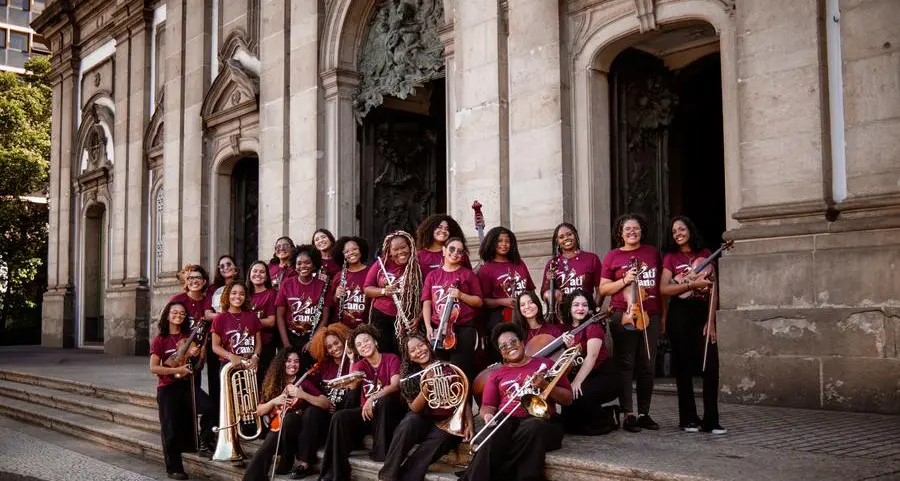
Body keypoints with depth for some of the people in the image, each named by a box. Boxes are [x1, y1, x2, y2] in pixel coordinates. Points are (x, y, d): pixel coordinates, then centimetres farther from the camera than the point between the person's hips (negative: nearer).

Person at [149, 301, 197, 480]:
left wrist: (197, 356, -9)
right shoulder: (160, 340, -3)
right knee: (171, 429, 0)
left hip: (188, 386, 3)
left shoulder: (189, 337, 7)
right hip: (168, 388, -3)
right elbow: (153, 368, -9)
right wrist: (177, 370, -18)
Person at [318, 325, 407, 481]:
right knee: (340, 417, -24)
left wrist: (372, 399, -32)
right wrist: (351, 360, -30)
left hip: (388, 411, -3)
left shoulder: (391, 359, -3)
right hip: (366, 411, 4)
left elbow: (395, 385, -20)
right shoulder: (359, 365, 8)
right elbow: (352, 385, -14)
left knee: (385, 400, -37)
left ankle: (381, 450, -22)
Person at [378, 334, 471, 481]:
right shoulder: (410, 377, 2)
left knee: (439, 438, -35)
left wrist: (469, 423, -14)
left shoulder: (448, 369, -1)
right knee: (410, 421, -32)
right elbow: (414, 408, -9)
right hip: (424, 422, 1)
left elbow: (464, 399, 1)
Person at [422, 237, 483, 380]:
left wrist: (461, 295, -11)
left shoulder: (468, 274, 6)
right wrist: (428, 327, -4)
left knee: (461, 370, -7)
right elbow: (427, 303, 7)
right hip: (438, 329, 2)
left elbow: (479, 302, 5)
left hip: (464, 328, -2)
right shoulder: (433, 275, 10)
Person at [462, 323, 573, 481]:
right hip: (506, 421, 1)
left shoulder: (545, 364, 17)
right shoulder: (496, 374, 22)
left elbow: (568, 399, 13)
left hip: (540, 420, -1)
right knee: (490, 438, -35)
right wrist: (488, 415, -11)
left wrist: (545, 385, -5)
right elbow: (487, 406, 14)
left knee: (533, 428, -38)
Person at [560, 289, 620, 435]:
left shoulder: (594, 325, -10)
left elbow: (591, 357, -22)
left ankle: (607, 420, -6)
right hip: (579, 377, 6)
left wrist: (577, 382, -31)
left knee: (579, 395, -35)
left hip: (605, 377, -6)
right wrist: (568, 346, -22)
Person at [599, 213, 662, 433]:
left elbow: (661, 283, 19)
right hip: (623, 316, -3)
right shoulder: (613, 256, 4)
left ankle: (644, 413, 16)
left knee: (648, 366, 6)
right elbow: (603, 289, 3)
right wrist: (624, 280, -11)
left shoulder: (652, 252, 13)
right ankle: (628, 415, 3)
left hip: (650, 316, 3)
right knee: (626, 365, -2)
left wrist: (663, 313, 12)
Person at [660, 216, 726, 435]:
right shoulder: (671, 257, 6)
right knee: (684, 367, 2)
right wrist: (692, 284, -15)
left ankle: (710, 420, -2)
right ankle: (688, 419, 10)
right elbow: (664, 289, -6)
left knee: (711, 365, -7)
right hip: (680, 314, -1)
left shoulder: (705, 254, 10)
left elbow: (712, 290, 6)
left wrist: (711, 321, -3)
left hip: (703, 313, 2)